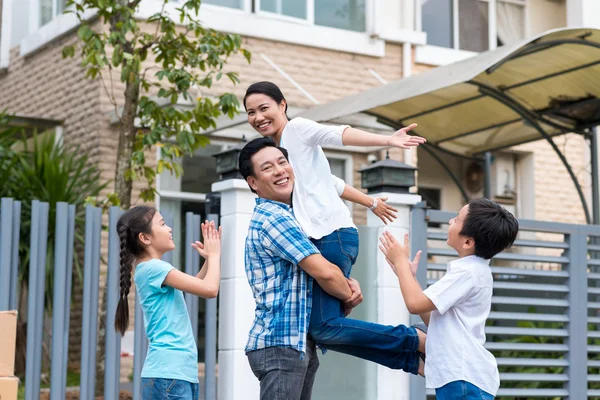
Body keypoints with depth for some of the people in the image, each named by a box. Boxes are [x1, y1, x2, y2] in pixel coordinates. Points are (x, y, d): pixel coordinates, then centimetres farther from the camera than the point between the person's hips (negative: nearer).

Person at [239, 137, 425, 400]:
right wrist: (349, 296, 1)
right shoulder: (273, 218, -13)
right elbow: (324, 271, -19)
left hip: (299, 343, 11)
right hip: (281, 344, -11)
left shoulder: (282, 216, 20)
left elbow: (319, 271, 24)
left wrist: (349, 284, 2)